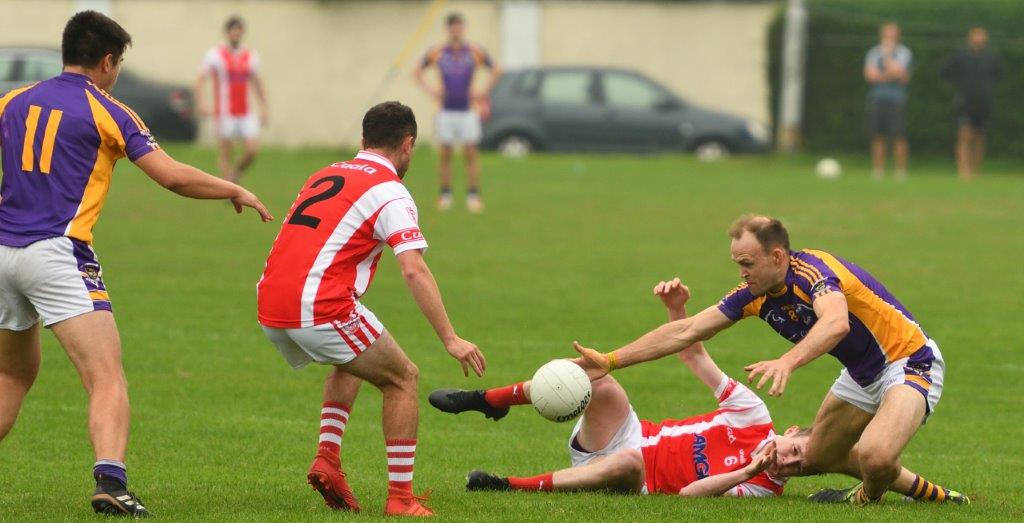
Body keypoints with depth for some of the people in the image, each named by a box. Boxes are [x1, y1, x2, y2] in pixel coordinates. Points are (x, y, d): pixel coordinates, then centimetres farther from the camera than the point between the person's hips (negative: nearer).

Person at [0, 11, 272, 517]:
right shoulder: (106, 112, -2)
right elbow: (173, 176, -5)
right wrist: (235, 192, 8)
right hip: (57, 253, -6)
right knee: (108, 380, -11)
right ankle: (110, 483, -30)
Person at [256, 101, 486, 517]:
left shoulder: (324, 176, 22)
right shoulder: (390, 192, -2)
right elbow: (414, 271, -14)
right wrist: (450, 339, -16)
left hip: (269, 309, 7)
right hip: (321, 308, -7)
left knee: (351, 364, 33)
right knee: (402, 378, 10)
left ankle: (327, 458, 16)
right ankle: (400, 497, 4)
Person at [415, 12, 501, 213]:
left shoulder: (475, 52, 1)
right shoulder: (437, 52, 3)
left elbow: (496, 70, 12)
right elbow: (419, 71, 16)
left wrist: (484, 93, 3)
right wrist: (431, 90, 3)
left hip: (467, 111, -1)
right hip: (446, 111, 1)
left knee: (470, 152, -4)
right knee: (445, 153, 1)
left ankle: (473, 195, -3)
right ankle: (445, 194, 8)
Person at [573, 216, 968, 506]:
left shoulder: (813, 271, -29)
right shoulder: (755, 294, -4)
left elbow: (836, 322, -50)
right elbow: (686, 332, 1)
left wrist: (787, 362, -65)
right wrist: (609, 362, -3)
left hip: (909, 363, -9)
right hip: (862, 374, 9)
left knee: (874, 455, -31)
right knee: (814, 459, 17)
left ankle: (871, 496, 6)